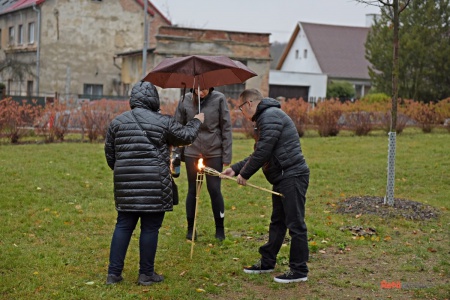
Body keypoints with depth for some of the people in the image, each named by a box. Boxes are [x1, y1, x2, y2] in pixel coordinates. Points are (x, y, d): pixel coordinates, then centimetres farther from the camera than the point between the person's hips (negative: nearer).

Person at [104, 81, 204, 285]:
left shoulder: (118, 121, 7)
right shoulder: (162, 122, -3)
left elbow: (109, 153, 11)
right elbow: (185, 137, 10)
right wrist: (196, 122, 29)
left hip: (126, 184, 4)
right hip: (154, 184, -4)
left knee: (123, 226, 11)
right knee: (150, 228, 5)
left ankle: (113, 273, 12)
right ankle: (146, 274, 13)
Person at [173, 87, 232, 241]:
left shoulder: (219, 99, -8)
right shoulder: (185, 100, -3)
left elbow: (226, 128, -4)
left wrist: (226, 156, -5)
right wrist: (176, 153, 1)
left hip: (214, 153, -1)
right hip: (192, 152, 2)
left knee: (214, 190, 2)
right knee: (192, 190, 8)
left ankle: (220, 229, 17)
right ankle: (191, 228, 22)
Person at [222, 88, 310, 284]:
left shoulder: (270, 116, -14)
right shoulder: (265, 118, 19)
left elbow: (263, 152, -19)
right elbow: (258, 154, 23)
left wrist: (244, 174, -8)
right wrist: (235, 169, 16)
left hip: (292, 176, -11)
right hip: (282, 178, 11)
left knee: (295, 224, -5)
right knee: (277, 222, 18)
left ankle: (299, 271, 1)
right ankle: (267, 262, 29)